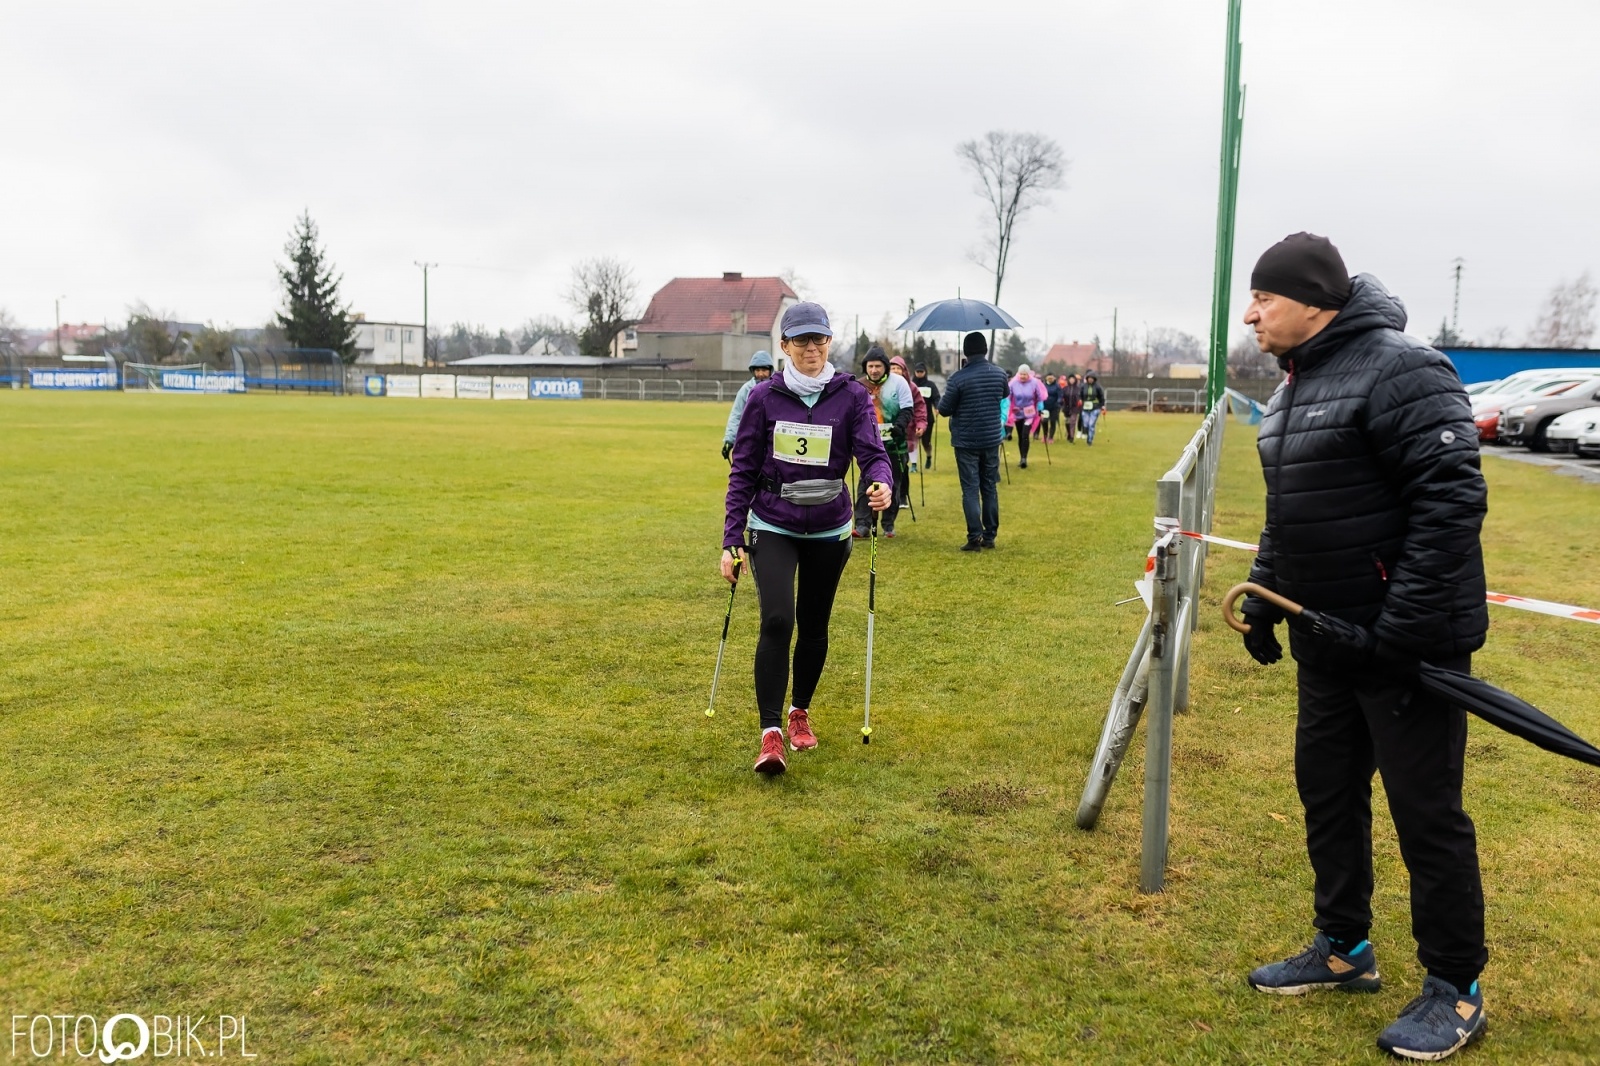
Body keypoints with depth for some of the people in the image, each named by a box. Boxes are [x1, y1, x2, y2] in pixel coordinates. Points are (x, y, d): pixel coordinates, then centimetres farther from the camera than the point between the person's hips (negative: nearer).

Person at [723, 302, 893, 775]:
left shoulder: (851, 396, -3)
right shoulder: (764, 397, -3)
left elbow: (872, 452, -12)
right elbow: (743, 470, -1)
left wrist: (882, 484, -37)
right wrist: (732, 539, -5)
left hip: (828, 530, 2)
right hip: (773, 527, -1)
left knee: (814, 626, 12)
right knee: (777, 620, -18)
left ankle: (800, 712, 36)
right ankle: (771, 735, -13)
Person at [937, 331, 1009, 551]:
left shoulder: (958, 378, -16)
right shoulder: (1000, 374, 0)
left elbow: (944, 409, -9)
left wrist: (942, 399, 11)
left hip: (966, 442, -4)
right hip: (992, 440, 4)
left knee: (970, 489, 0)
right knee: (990, 487, 12)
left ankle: (975, 537, -5)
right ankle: (990, 536, 16)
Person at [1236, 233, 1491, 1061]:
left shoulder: (1399, 371, -18)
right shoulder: (1296, 386, 11)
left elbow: (1452, 500, -24)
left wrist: (1406, 627, -26)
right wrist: (1263, 597, 15)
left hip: (1410, 640, -9)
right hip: (1328, 637, 9)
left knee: (1425, 808, 3)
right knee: (1326, 788, 16)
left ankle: (1456, 989, 21)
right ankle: (1343, 948, 34)